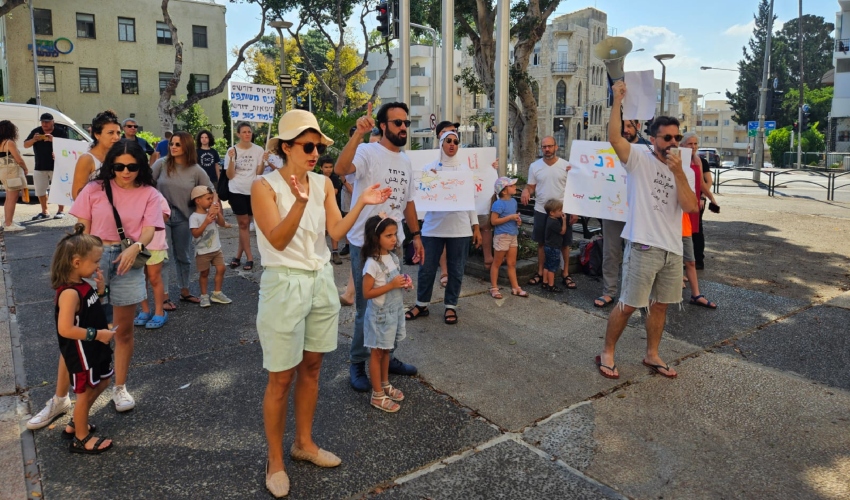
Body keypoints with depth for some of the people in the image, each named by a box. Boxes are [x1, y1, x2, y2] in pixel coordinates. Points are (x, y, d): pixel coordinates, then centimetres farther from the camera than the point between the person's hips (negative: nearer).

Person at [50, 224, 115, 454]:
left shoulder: (82, 285, 1)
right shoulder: (69, 293, -29)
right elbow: (66, 329, -33)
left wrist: (100, 290, -3)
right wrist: (97, 334, -26)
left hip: (94, 349, 10)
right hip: (81, 354, -9)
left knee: (102, 382, 24)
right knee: (85, 393, 8)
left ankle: (75, 424, 40)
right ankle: (81, 439, 28)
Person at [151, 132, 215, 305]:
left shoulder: (196, 170, -3)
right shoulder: (161, 164, -7)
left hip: (183, 218, 2)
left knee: (183, 256, 14)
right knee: (164, 256, 0)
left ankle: (184, 292, 28)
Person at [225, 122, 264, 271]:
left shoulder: (258, 150, -1)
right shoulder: (232, 151, -2)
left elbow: (259, 173, -2)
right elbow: (229, 175, -6)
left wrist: (263, 161, -17)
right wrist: (231, 159, -18)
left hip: (253, 191, 1)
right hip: (237, 191, -1)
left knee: (245, 224, 10)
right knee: (243, 224, 0)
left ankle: (238, 255, 20)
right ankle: (249, 257, 7)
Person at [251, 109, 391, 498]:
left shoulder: (323, 183, 5)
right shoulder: (265, 186, -10)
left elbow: (336, 232, 0)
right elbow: (278, 240, -20)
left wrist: (361, 203, -12)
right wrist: (300, 202, -33)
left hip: (322, 281, 6)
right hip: (285, 284, -5)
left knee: (311, 367, 16)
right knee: (282, 377, 4)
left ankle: (305, 443, 34)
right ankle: (275, 461, 22)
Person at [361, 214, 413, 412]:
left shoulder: (393, 257, 2)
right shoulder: (372, 263, -22)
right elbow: (367, 292, -21)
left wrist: (404, 283, -5)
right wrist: (392, 285, -26)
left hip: (394, 311, 7)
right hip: (380, 314, -7)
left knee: (386, 350, 20)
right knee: (377, 353, 6)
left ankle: (385, 385, 36)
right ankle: (377, 395, 18)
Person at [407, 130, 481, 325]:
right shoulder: (430, 167, 3)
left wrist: (476, 227, 5)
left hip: (460, 227, 1)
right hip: (433, 226, -1)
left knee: (456, 269, 7)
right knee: (427, 268, 6)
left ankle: (451, 306, 21)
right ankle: (421, 304, 22)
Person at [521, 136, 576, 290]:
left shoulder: (566, 165, -4)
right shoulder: (535, 166, 0)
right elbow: (531, 187, 5)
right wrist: (526, 191, -19)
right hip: (541, 211, 1)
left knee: (564, 243, 7)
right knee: (541, 243, 11)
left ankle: (566, 274, 18)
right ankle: (540, 273, 22)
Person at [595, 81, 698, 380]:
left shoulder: (683, 171, 9)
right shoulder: (639, 158, -5)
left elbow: (691, 207, -5)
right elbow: (614, 137, -23)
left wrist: (678, 173, -12)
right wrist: (617, 101, -24)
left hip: (673, 249, 6)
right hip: (643, 246, -6)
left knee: (659, 305, 16)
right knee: (627, 305, 0)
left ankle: (652, 355, 31)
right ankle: (607, 353, 16)